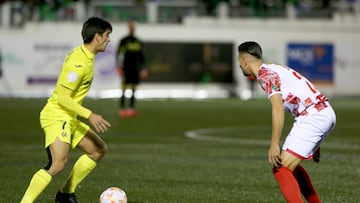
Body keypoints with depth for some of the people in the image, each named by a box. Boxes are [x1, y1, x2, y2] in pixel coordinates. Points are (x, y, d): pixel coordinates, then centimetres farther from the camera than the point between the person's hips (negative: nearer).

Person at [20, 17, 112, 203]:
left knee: (99, 150, 17)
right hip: (56, 116, -11)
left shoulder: (85, 55, 12)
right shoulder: (79, 62, -20)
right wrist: (89, 115, -25)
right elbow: (62, 97, -22)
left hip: (69, 118, 11)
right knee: (59, 163, -28)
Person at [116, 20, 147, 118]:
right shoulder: (123, 41, -2)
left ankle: (131, 108, 8)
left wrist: (142, 68, 14)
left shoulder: (138, 42, 12)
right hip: (126, 68, -5)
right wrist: (119, 67, -10)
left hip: (135, 68, 5)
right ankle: (122, 109, -6)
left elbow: (141, 56, 18)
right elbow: (118, 54, -3)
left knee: (133, 89, 4)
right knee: (124, 89, -8)